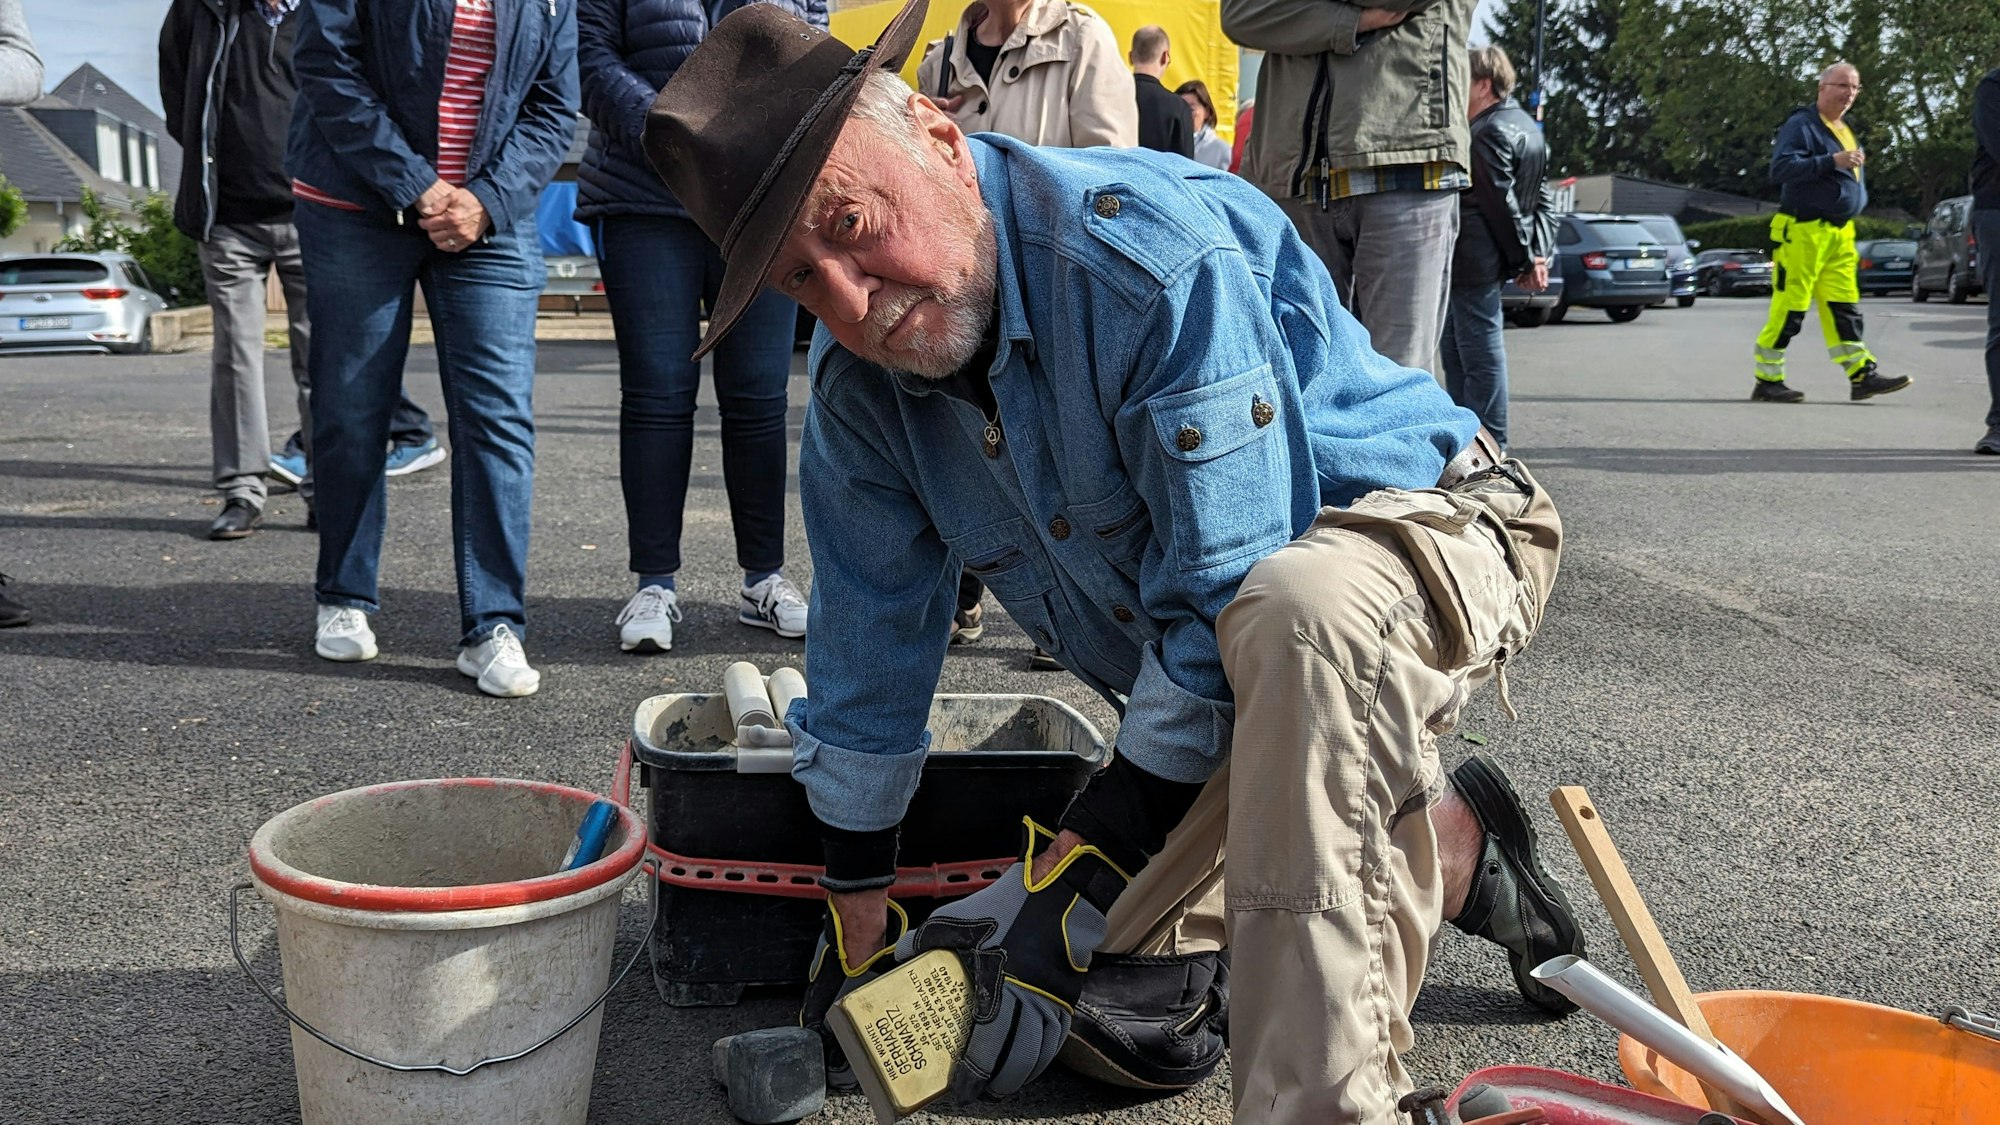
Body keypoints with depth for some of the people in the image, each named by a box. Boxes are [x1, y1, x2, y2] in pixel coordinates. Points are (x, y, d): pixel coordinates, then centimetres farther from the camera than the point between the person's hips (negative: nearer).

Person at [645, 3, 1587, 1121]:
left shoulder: (1155, 253, -31)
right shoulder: (861, 387, -7)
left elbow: (1229, 608, -32)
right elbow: (869, 649, 4)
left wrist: (1073, 881, -30)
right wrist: (858, 919, 10)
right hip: (1217, 695, 7)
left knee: (1301, 607, -44)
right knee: (1121, 1024, 2)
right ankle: (1452, 848, 19)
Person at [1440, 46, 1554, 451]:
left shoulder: (1490, 132, -15)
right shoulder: (1526, 126, 17)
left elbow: (1501, 202, -17)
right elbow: (1542, 197, 17)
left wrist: (1525, 258, -9)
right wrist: (1539, 252, 10)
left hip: (1473, 261, -11)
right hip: (1479, 261, 11)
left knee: (1480, 355, -6)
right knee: (1455, 348, 17)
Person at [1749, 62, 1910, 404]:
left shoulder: (1845, 129, 21)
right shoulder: (1801, 125, -7)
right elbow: (1780, 169, -22)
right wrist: (1832, 161, -27)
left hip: (1841, 232, 9)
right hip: (1803, 231, -9)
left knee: (1844, 306, 7)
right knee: (1789, 307, -7)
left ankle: (1862, 375, 6)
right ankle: (1767, 381, -1)